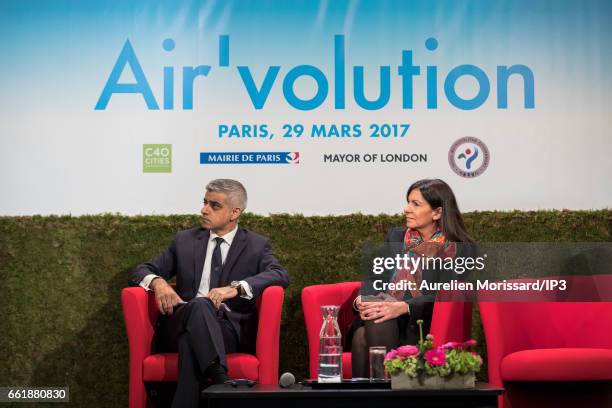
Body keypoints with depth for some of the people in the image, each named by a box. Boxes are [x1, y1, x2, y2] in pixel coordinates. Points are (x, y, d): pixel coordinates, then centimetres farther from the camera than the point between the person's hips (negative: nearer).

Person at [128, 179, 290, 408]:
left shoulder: (256, 246, 13)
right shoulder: (185, 241, 20)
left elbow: (281, 275, -7)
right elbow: (141, 271, 18)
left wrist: (235, 288, -24)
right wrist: (157, 282, -9)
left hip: (231, 331, -1)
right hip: (181, 324, 2)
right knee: (199, 304, -36)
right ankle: (223, 382, -56)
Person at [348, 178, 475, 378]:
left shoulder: (458, 249, 2)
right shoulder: (396, 236, 18)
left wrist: (403, 307, -26)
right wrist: (361, 300, -10)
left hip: (424, 327, -4)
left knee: (379, 322, -34)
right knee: (361, 334, -31)